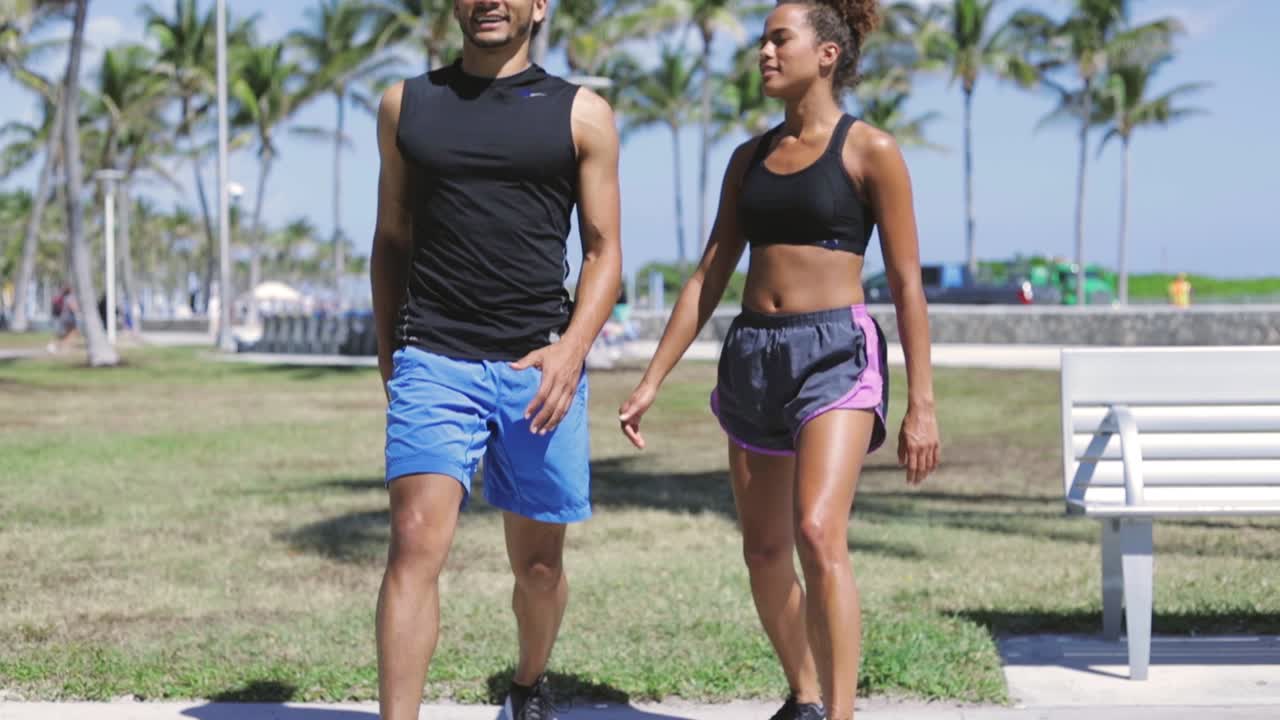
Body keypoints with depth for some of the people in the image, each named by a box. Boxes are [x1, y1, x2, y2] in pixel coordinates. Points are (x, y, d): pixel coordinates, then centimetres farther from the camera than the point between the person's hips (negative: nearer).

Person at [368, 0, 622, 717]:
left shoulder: (583, 114, 6)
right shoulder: (407, 105, 11)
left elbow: (605, 253, 4)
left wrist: (571, 350, -11)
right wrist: (388, 357, 13)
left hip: (539, 366, 0)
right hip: (434, 360, 0)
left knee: (539, 561, 11)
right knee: (416, 543, -17)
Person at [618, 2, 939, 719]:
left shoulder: (869, 150, -2)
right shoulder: (750, 159, 13)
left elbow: (908, 284, -4)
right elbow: (709, 276, 16)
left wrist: (922, 405, -8)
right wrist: (652, 381, 11)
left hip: (836, 353, -6)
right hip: (753, 356, 6)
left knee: (819, 533, -23)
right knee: (764, 551, 10)